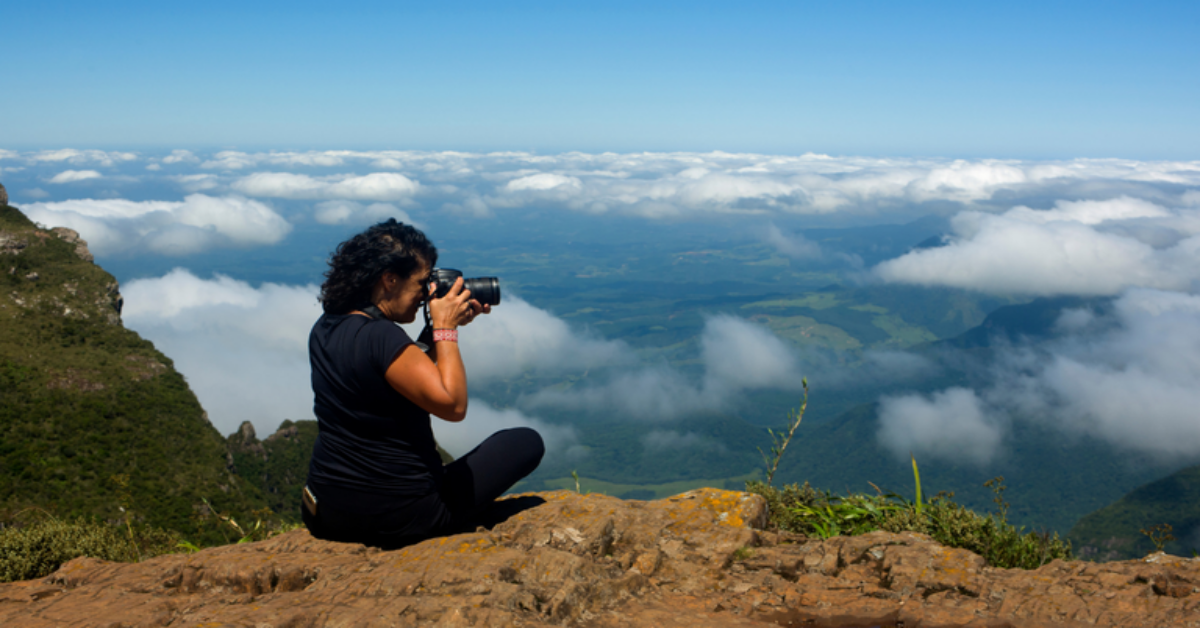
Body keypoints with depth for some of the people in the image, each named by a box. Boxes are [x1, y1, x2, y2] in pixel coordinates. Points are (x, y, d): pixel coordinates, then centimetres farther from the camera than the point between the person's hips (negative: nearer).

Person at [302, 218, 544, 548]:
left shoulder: (325, 328, 4)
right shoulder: (381, 337, -24)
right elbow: (453, 405, -23)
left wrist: (439, 328, 7)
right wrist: (446, 329, -14)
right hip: (396, 518, -9)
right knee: (527, 442, 6)